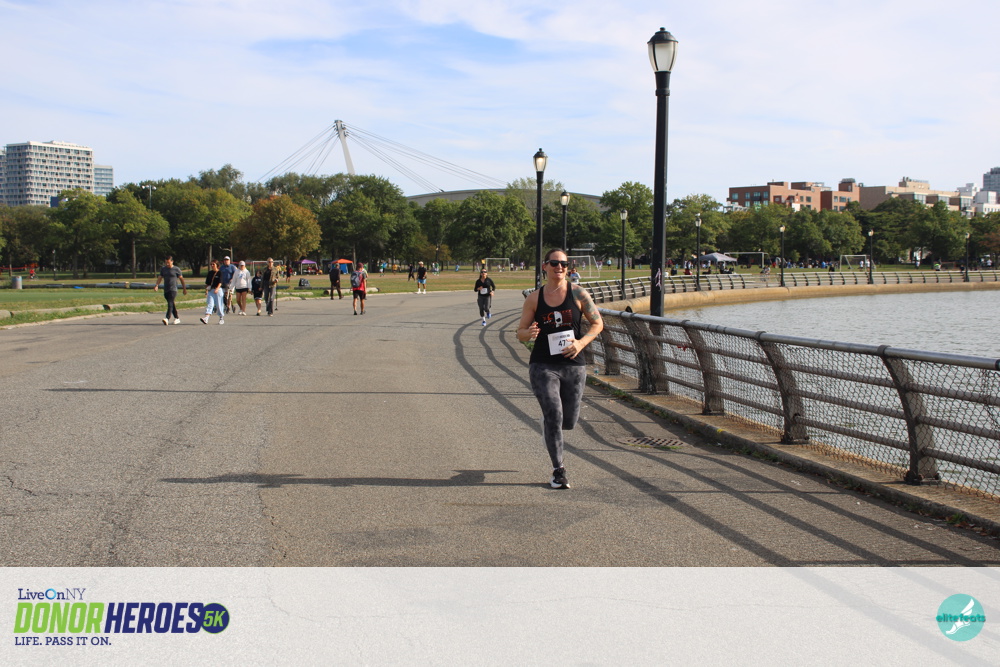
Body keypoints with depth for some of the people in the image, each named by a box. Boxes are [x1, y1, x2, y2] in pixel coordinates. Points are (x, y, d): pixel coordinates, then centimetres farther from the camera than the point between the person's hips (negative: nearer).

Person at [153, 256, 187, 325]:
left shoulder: (176, 269, 0)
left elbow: (181, 279, 5)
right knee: (172, 304, 12)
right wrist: (156, 285, -8)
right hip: (166, 290, 6)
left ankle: (167, 318, -31)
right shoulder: (163, 269, 13)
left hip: (173, 290, -6)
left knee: (170, 303, -19)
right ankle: (177, 318, 24)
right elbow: (160, 278, 10)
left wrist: (184, 289, 7)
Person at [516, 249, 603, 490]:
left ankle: (548, 425, 46)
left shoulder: (578, 293, -1)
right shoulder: (534, 299, 0)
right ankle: (558, 471, 1)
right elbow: (520, 333, 5)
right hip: (543, 365, -1)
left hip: (573, 365, 1)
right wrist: (528, 333, -20)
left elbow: (598, 323, 4)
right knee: (554, 415, -13)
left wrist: (581, 343, -13)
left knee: (569, 421, 8)